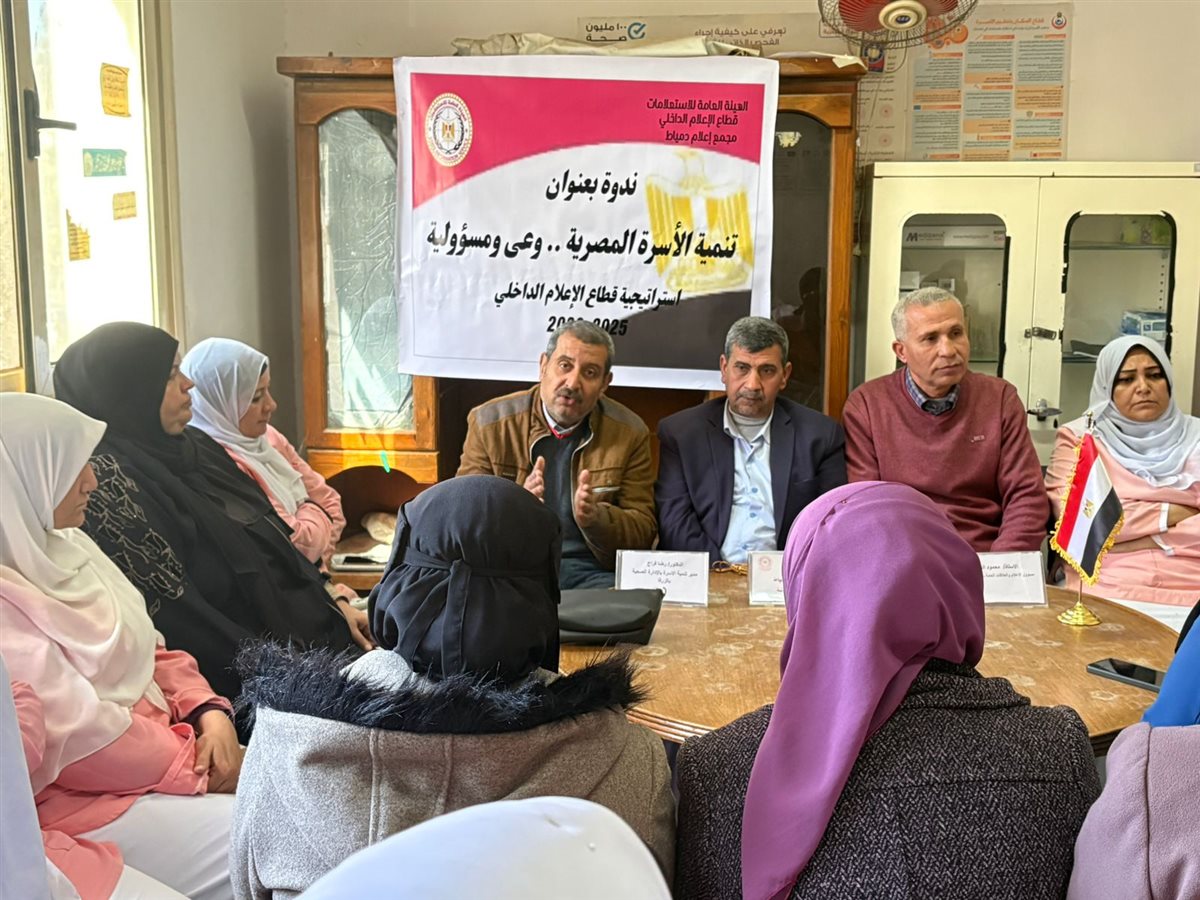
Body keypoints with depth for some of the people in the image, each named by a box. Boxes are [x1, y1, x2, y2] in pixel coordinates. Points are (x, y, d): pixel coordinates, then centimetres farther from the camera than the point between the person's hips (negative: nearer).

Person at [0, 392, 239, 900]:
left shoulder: (61, 547, 9)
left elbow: (145, 650, 14)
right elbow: (78, 734, -23)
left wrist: (210, 712, -4)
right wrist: (198, 766, -12)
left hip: (161, 742, 9)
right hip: (90, 802, -9)